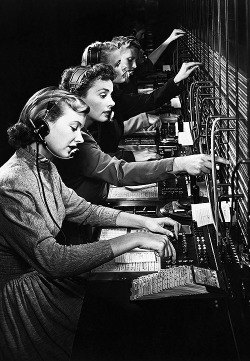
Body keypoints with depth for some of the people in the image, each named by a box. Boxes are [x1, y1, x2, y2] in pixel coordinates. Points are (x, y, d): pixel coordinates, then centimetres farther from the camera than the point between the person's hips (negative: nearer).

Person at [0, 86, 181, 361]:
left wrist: (143, 222, 0)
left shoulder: (45, 168, 4)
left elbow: (81, 209, 12)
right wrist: (132, 240, -31)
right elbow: (52, 260, -33)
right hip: (23, 294, -9)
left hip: (46, 274, 9)